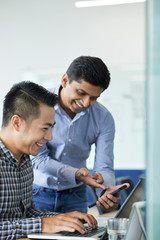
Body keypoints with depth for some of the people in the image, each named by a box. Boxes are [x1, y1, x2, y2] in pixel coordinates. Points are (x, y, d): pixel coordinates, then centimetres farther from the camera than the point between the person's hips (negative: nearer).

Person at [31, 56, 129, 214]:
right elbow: (37, 158, -15)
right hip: (37, 193, -2)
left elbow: (104, 167, -7)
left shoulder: (103, 118, -7)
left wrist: (109, 191, -30)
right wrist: (75, 174, -30)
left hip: (75, 196, 2)